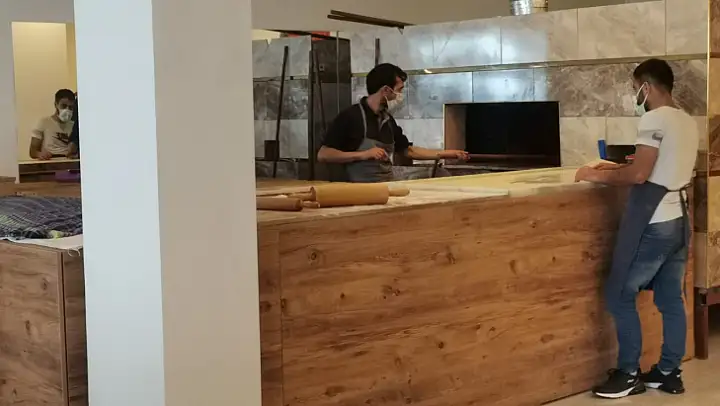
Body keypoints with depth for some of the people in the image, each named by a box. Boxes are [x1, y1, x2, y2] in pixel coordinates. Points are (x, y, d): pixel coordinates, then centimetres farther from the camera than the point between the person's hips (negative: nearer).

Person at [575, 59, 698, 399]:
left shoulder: (654, 119, -14)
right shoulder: (687, 122, 14)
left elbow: (639, 175, -21)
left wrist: (599, 176, -8)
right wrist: (618, 169, 19)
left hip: (652, 224, -9)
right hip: (678, 221, 9)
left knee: (620, 296, 1)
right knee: (671, 300, 12)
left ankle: (629, 375, 5)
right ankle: (669, 373, 18)